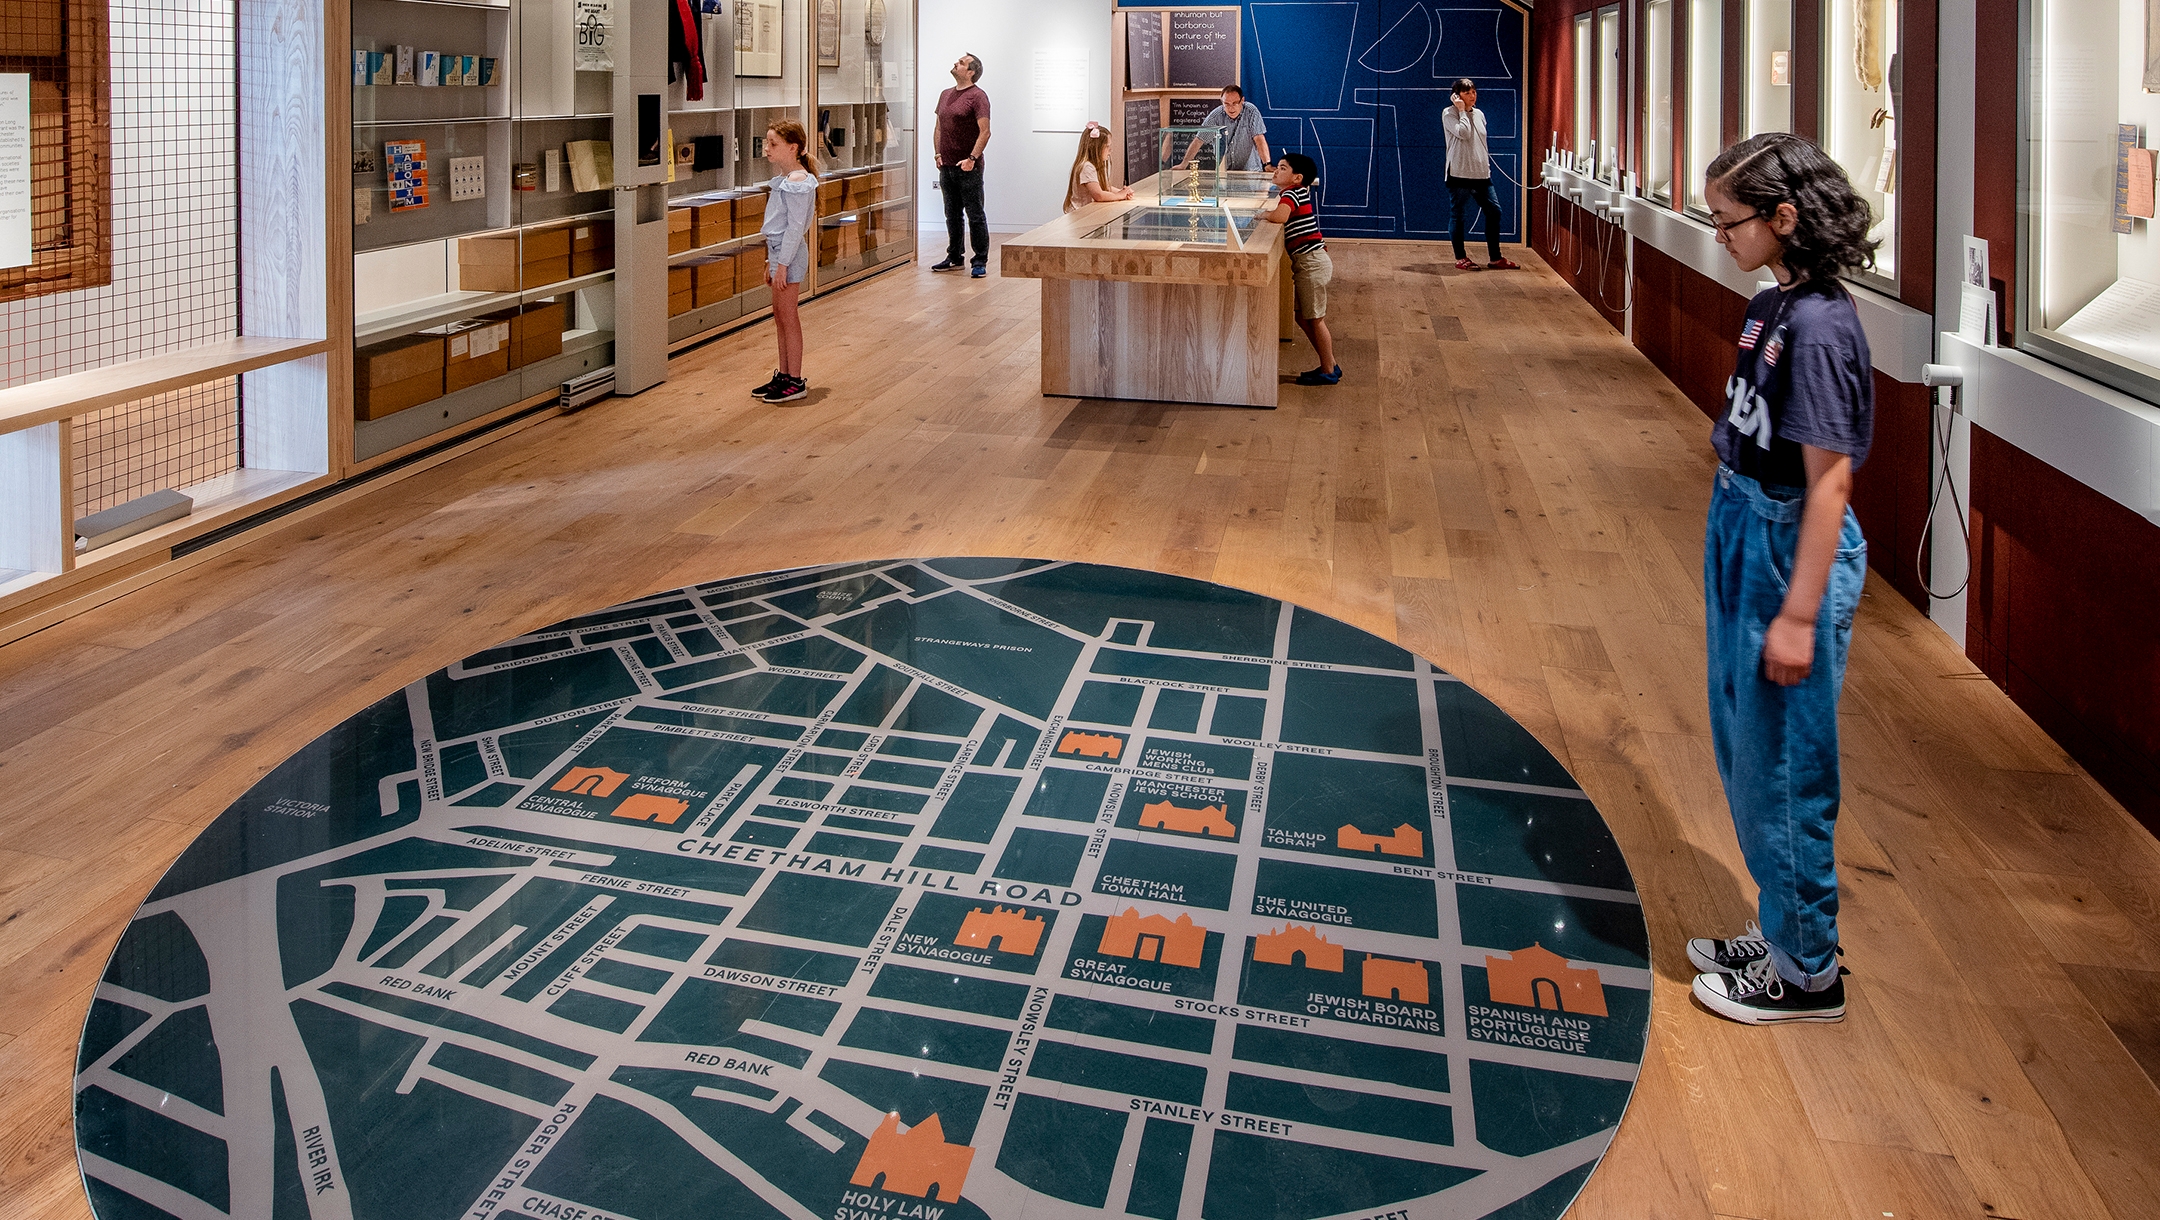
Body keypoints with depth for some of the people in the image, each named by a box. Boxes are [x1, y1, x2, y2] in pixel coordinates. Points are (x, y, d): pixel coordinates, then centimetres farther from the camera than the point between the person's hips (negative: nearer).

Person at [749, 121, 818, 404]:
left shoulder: (798, 182, -17)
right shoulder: (783, 179, 13)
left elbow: (795, 226, -20)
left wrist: (782, 264, -21)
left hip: (789, 254, -10)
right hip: (778, 251, 10)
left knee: (788, 317, -4)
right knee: (779, 317, 14)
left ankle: (795, 381, 3)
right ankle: (783, 375, 22)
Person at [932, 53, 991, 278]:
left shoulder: (977, 96, -8)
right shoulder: (945, 95, 15)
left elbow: (985, 131, -14)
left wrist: (972, 158, -20)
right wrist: (938, 154, 10)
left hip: (968, 168, -7)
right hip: (946, 166, 7)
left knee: (975, 215, -3)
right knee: (952, 215, 13)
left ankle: (980, 262, 0)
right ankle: (954, 258, 22)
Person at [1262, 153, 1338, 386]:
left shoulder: (1292, 193, -15)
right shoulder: (1300, 193, 14)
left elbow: (1279, 216, -33)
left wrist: (1262, 216, -14)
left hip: (1312, 262, -10)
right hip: (1307, 263, 10)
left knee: (1314, 319, -2)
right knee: (1304, 318, 16)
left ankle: (1329, 371, 7)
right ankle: (1329, 366, 22)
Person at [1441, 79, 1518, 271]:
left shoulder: (1479, 114, 15)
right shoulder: (1449, 114, -5)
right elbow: (1464, 133, -21)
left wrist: (1487, 168, 19)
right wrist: (1462, 110, -11)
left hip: (1481, 174, 6)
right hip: (1459, 174, -6)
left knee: (1494, 211, 3)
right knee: (1459, 215, 0)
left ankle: (1495, 258, 9)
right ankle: (1460, 258, 11)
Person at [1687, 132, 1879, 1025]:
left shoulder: (1817, 325, -21)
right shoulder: (1773, 306, 6)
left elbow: (1829, 480, -22)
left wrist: (1799, 615, -21)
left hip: (1790, 553, -10)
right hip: (1743, 539, 10)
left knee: (1783, 767, 3)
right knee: (1745, 750, 20)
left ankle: (1807, 974, 20)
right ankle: (1779, 932, 36)